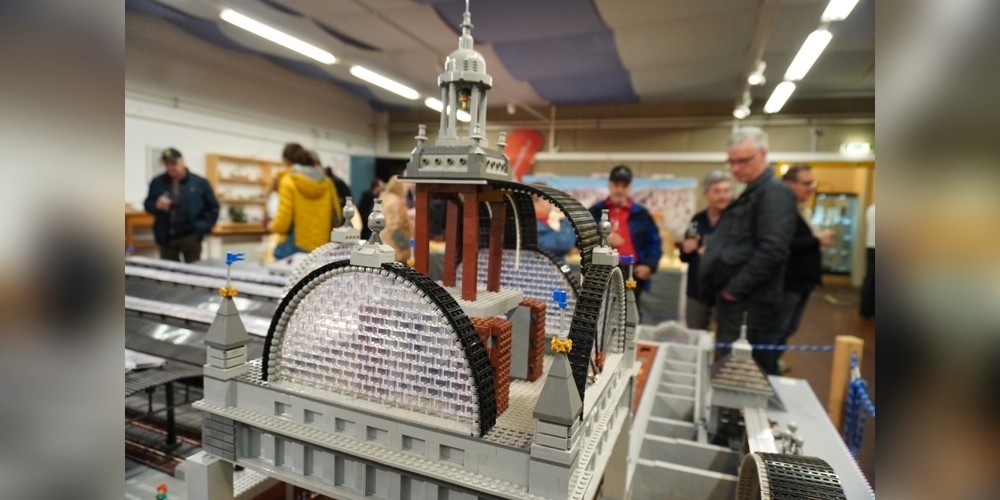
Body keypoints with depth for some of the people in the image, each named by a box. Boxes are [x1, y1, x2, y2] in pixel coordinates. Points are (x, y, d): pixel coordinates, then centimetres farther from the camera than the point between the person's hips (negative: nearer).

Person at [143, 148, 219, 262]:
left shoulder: (199, 182, 1)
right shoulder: (157, 182, 6)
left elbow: (213, 207, 4)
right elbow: (147, 205, 13)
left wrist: (204, 227, -4)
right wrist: (157, 206, -11)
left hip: (191, 237, -2)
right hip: (166, 238, 2)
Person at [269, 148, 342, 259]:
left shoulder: (289, 181, -3)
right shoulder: (326, 183, 9)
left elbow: (283, 222, -8)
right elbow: (336, 219, 12)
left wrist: (273, 226, 14)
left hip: (295, 247, -4)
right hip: (321, 247, 4)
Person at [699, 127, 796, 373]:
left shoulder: (774, 191, -12)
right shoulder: (750, 193, 18)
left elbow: (773, 250, -23)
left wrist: (735, 289, -18)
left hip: (749, 302, -10)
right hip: (734, 299, 10)